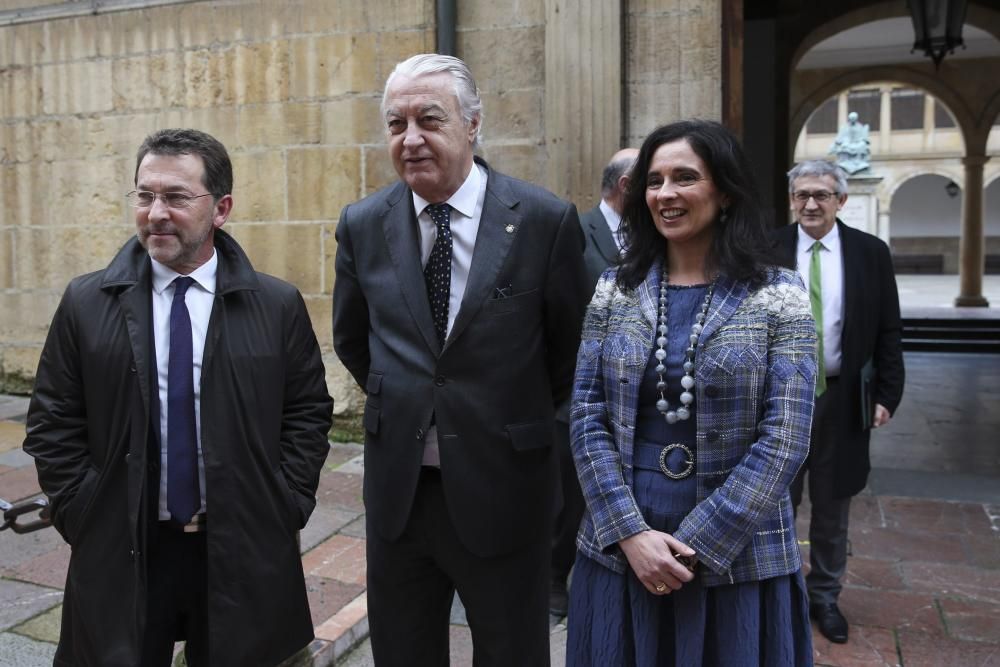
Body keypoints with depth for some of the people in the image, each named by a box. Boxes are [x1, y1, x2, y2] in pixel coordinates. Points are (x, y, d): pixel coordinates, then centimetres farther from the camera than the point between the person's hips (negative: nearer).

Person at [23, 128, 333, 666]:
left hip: (243, 553, 0)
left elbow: (308, 413, 0)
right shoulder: (86, 304, -2)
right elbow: (53, 424, 2)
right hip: (120, 556, 1)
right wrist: (84, 517, -3)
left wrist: (283, 507, -6)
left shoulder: (278, 306, -4)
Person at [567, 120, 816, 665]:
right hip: (618, 552, 2)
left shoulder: (778, 295, -4)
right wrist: (631, 533, -10)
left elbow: (785, 437, -10)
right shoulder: (615, 289, 2)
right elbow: (586, 417, -1)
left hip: (739, 560, -2)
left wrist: (697, 545, -13)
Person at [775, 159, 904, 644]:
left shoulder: (871, 253, -1)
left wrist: (886, 395, -3)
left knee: (832, 507, 14)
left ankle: (824, 595, 32)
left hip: (842, 399, 1)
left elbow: (888, 332, 2)